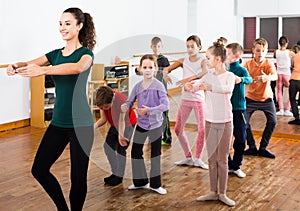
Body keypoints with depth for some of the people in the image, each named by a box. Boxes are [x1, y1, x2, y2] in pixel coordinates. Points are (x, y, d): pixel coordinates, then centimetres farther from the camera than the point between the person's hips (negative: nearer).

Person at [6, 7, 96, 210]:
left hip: (81, 124, -6)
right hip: (58, 123, 6)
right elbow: (29, 63, -6)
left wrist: (44, 70, -44)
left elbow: (78, 67, -31)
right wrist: (15, 66, -30)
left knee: (78, 177, 2)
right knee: (39, 169, 7)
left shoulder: (86, 53, -7)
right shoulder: (55, 54, 10)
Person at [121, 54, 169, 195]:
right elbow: (130, 101, -1)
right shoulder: (137, 86, -2)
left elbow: (165, 105, -23)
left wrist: (149, 110, -33)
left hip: (155, 124, -4)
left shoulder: (158, 86, -15)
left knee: (155, 153, 9)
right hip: (141, 124, 4)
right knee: (135, 152, 9)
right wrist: (125, 106, -24)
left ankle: (155, 184, 23)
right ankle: (140, 182, 27)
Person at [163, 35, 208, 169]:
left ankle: (198, 159, 9)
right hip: (185, 98, 5)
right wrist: (165, 73, -25)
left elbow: (205, 72, -28)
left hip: (198, 98, -4)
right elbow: (167, 68, -1)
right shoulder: (183, 61, 5)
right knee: (178, 129, 7)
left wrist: (189, 78, -42)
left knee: (202, 130, -10)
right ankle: (188, 157, 21)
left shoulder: (202, 61, -6)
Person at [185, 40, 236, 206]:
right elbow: (194, 87, -5)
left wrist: (210, 87, -47)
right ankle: (213, 192, 21)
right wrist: (188, 87, -29)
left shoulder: (229, 76, -9)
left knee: (222, 159, 5)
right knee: (212, 159, 11)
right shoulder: (208, 76, 6)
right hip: (210, 122, 4)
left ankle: (222, 194, 16)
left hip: (225, 122, -4)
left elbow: (228, 89, -30)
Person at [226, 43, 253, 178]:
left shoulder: (241, 70, -9)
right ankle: (228, 165, 23)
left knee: (240, 139, 3)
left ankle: (236, 166, 20)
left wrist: (241, 79, -50)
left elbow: (249, 79, -28)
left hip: (238, 108, -4)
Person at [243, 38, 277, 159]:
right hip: (251, 98, 0)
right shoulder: (248, 64, -8)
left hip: (266, 98, 0)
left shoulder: (269, 64, -13)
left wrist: (266, 77, -56)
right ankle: (252, 147, 11)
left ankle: (263, 148, 8)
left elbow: (275, 76, -33)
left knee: (272, 122, -11)